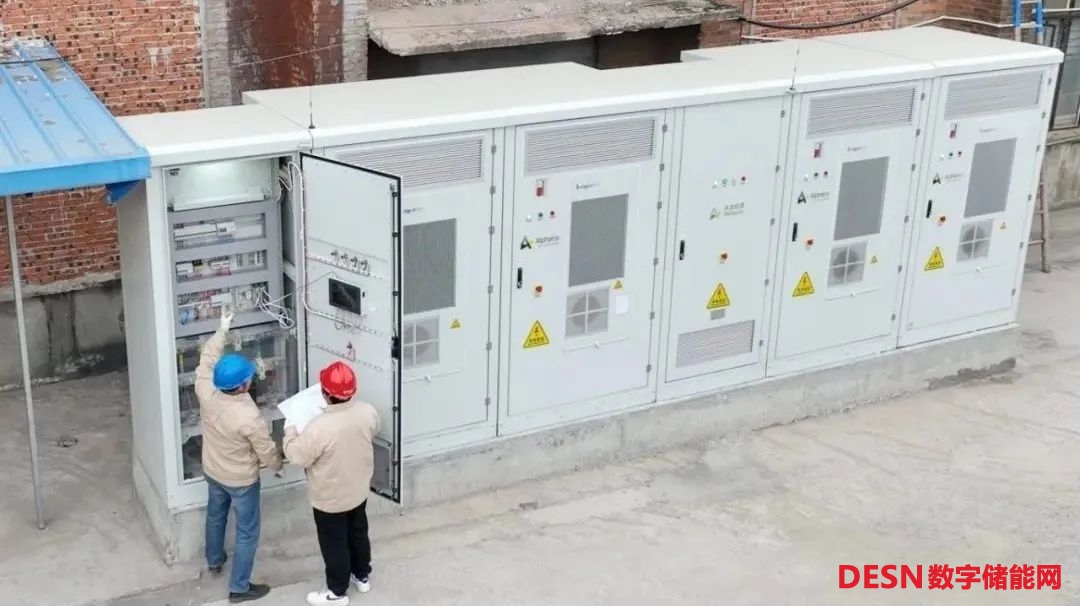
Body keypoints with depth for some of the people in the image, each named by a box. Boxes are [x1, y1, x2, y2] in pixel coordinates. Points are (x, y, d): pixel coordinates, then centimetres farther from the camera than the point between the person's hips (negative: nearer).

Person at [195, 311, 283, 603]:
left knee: (215, 514, 31)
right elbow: (266, 452, -22)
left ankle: (214, 561, 54)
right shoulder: (249, 418, -37)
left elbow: (207, 360, -2)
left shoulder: (206, 392, -22)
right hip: (241, 481, -7)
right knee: (247, 532, 12)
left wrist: (222, 330, 7)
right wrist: (279, 465, 0)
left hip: (212, 472, 7)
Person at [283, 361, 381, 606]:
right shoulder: (367, 412, -18)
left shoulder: (319, 428, -36)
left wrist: (290, 430, -4)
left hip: (330, 499, -5)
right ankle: (362, 576, 48)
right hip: (359, 490, 6)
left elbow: (297, 457, -21)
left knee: (334, 543, 16)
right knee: (358, 532, 27)